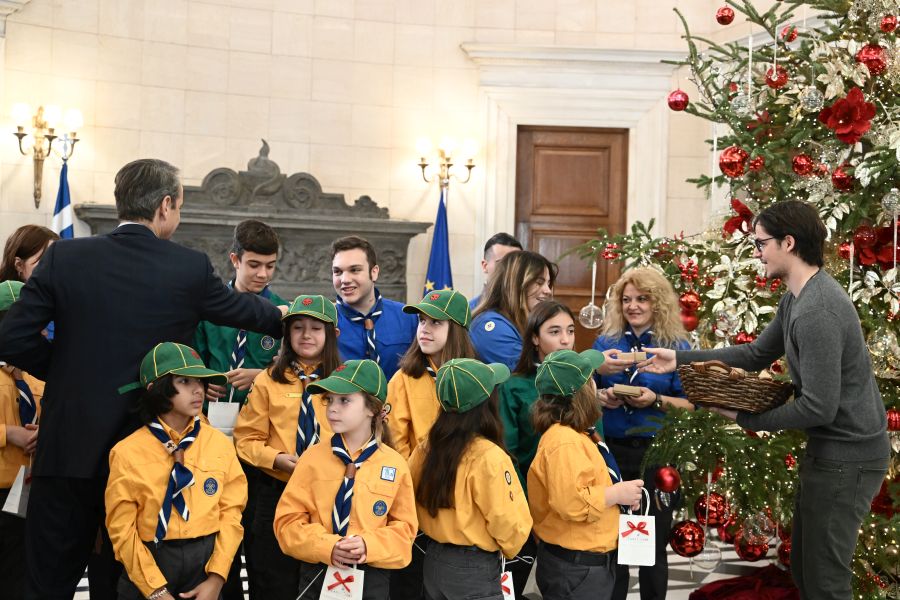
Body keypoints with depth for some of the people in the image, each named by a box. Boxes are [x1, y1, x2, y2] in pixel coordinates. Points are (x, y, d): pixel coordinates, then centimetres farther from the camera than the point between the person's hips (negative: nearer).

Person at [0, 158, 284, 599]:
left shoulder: (64, 257, -4)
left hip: (68, 446, 1)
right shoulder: (191, 268, -5)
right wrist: (285, 318, 33)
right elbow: (243, 310, 13)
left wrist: (66, 369, 10)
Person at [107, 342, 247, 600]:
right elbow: (122, 529, -7)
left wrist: (216, 578, -10)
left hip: (208, 562, 2)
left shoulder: (220, 443, 0)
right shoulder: (127, 453, -7)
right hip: (150, 565, -2)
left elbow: (231, 511, -1)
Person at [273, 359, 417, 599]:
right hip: (317, 574, 0)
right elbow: (288, 520, -3)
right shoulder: (312, 458, -2)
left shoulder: (395, 465, -3)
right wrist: (326, 546, -17)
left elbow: (404, 527, 1)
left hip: (372, 578, 0)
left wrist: (369, 546, -16)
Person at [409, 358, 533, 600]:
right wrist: (509, 549, 3)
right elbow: (509, 524, -17)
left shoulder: (429, 446, -2)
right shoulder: (489, 457, -21)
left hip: (434, 562, 6)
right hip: (474, 570, -6)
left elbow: (415, 501, 6)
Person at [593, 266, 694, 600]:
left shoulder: (676, 346, 0)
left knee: (654, 541, 8)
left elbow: (691, 404, -2)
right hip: (611, 450, 2)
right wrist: (600, 397, -10)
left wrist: (657, 400, -17)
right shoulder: (606, 342, 6)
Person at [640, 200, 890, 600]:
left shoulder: (817, 312, -26)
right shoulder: (795, 298, 7)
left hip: (847, 458, -10)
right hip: (827, 450, 10)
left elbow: (819, 408, -26)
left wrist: (747, 419, -13)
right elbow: (757, 354, 17)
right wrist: (681, 358, 11)